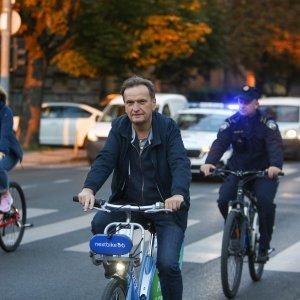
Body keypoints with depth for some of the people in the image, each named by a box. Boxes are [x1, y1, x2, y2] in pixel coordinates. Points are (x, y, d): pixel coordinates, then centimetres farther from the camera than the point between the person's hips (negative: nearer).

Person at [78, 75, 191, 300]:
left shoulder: (168, 128, -11)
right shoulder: (119, 128, -3)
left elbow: (181, 164, -25)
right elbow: (105, 160, -15)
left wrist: (178, 193, -46)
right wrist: (89, 188, -35)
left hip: (166, 206, -3)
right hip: (128, 202, 3)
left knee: (167, 263, -19)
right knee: (100, 224, -25)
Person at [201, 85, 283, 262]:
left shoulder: (266, 122, -9)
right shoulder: (232, 122, -1)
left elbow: (275, 145, -24)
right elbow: (220, 143, -14)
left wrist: (275, 165, -45)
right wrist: (209, 162, -34)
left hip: (264, 171, -3)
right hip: (237, 169, 3)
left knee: (265, 201, -26)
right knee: (223, 200, -18)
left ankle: (265, 246, -9)